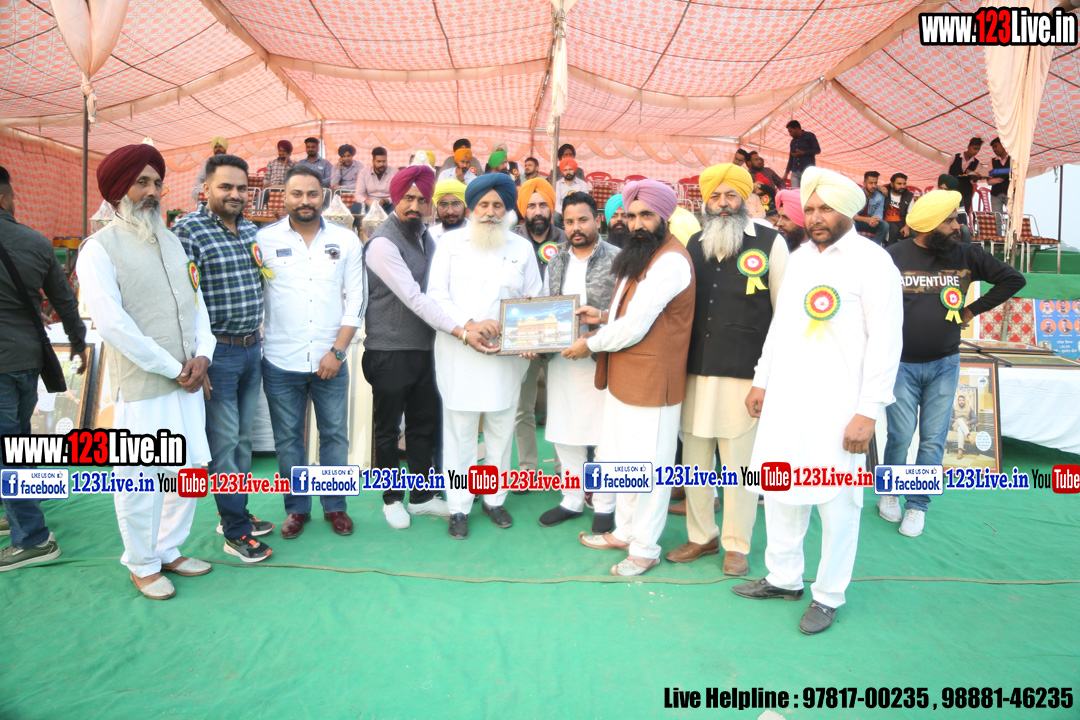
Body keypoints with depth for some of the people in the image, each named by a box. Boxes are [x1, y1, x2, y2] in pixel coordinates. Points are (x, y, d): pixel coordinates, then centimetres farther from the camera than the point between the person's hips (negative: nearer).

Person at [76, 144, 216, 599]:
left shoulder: (171, 241, 14)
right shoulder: (99, 249, -7)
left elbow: (195, 299, 14)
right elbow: (111, 322, -16)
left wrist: (202, 353, -3)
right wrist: (172, 368, -14)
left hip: (187, 382, 7)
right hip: (141, 388, -6)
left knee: (190, 470, 13)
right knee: (142, 482, 3)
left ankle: (168, 550, 32)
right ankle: (143, 566, 23)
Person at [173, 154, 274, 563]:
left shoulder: (251, 230, 10)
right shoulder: (188, 230, -12)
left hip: (251, 348, 7)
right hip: (217, 353, -7)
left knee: (243, 437, 16)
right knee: (224, 443, 2)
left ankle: (234, 514, 32)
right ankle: (236, 530, 14)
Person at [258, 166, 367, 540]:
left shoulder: (346, 240, 2)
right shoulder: (264, 239, 0)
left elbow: (356, 300, 1)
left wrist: (337, 351, -6)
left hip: (330, 361, 1)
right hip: (280, 362, 0)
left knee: (335, 435, 9)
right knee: (287, 438, 10)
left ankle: (334, 505, 26)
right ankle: (296, 507, 27)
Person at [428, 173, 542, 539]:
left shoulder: (522, 247, 10)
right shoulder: (451, 241, 6)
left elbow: (535, 300, 10)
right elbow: (436, 294, -2)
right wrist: (468, 327, -15)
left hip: (507, 354, 2)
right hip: (458, 354, -2)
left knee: (501, 430, 10)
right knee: (459, 433, 3)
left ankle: (495, 499, 27)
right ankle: (459, 507, 15)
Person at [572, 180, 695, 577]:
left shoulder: (670, 260, -18)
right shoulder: (639, 254, 16)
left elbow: (635, 327, -20)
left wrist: (590, 344, -7)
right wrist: (603, 316, 9)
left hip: (650, 381, -10)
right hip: (622, 378, 10)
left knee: (647, 467, 3)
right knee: (618, 460, 19)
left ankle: (645, 548, 19)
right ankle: (624, 532, 36)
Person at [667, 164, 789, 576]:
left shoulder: (771, 243, 0)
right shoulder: (694, 244, 11)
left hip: (745, 373, -4)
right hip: (696, 370, 4)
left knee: (739, 462, 5)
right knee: (694, 457, 11)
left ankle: (737, 545, 22)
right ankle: (701, 536, 28)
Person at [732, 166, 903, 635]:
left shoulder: (873, 262, -7)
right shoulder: (799, 257, 14)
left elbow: (885, 342, -10)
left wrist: (868, 411, -14)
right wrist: (762, 380, 17)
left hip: (836, 407, -6)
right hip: (784, 399, 7)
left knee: (837, 503, 4)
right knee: (780, 490, 13)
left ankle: (828, 596, 22)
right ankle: (784, 578, 31)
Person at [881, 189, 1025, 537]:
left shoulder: (967, 255, -1)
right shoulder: (893, 257, -10)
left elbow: (1013, 278, 7)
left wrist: (973, 310, 2)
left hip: (944, 365, 3)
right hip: (902, 363, -2)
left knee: (933, 440, 4)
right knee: (900, 436, 0)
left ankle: (917, 505, 19)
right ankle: (889, 491, 26)